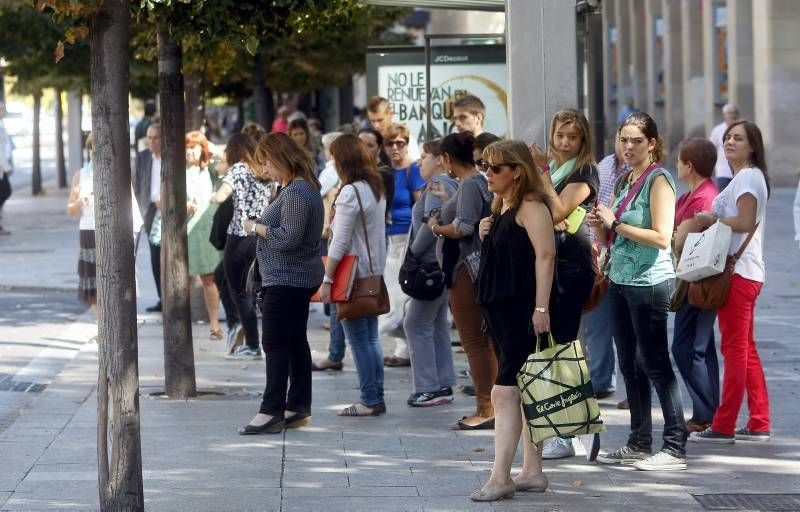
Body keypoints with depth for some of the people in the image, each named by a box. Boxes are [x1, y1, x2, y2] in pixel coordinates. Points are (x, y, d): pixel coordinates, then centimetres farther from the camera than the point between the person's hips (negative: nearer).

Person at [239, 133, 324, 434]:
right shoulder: (304, 187, 14)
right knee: (296, 341, 14)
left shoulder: (295, 193, -20)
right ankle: (299, 407, 20)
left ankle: (272, 411, -10)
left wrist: (256, 227, -12)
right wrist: (261, 227, 9)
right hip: (300, 277, 11)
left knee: (275, 343, -9)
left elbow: (287, 237, -24)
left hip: (286, 280, -11)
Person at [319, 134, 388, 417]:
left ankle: (369, 401, -2)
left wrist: (326, 278, -15)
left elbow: (340, 242, -18)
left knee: (359, 339, -3)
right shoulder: (377, 188, 10)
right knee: (371, 337, 12)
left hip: (353, 274, -9)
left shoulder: (350, 193, -17)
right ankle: (377, 398, 14)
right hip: (375, 272, 9)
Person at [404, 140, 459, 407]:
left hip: (432, 264, -10)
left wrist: (413, 252, -12)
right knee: (438, 325, 13)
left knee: (417, 324, -7)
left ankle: (427, 388, -8)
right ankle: (443, 385, 15)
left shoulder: (436, 185, -12)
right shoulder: (451, 185, 17)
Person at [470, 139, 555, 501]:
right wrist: (486, 234, 7)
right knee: (524, 394, 11)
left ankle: (500, 477, -16)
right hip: (500, 308, 10)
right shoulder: (501, 207, 17)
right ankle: (532, 471, 15)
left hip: (524, 310, -10)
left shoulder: (530, 206, -11)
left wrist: (541, 308, -25)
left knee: (505, 392, -14)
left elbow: (545, 255, -19)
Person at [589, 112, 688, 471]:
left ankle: (675, 448, -5)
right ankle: (639, 444, 20)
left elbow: (662, 237, -19)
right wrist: (599, 224, 0)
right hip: (620, 280, 8)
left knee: (654, 363, -7)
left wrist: (616, 223, -17)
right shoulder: (623, 182, 15)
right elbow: (609, 238, 21)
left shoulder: (658, 180, -9)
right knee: (629, 365, 12)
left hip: (650, 282, -8)